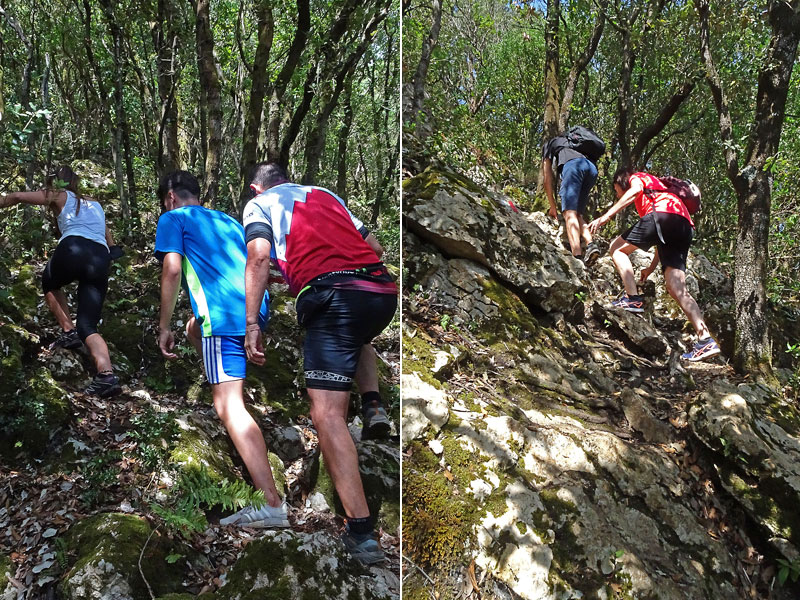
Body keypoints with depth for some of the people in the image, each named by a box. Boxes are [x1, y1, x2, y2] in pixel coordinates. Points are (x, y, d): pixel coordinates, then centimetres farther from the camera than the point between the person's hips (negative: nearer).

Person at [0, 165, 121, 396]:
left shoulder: (59, 196, 21)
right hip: (100, 259, 4)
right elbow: (110, 241, 35)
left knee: (49, 284, 33)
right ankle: (107, 374, -19)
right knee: (88, 327, 5)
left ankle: (68, 332, 14)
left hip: (73, 249, -4)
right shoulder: (96, 205, 34)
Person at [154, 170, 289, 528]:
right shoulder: (229, 220, 29)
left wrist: (164, 328, 2)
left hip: (223, 315, -7)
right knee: (195, 327, 34)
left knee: (229, 406, -11)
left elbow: (172, 269, -3)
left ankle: (272, 505, -23)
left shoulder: (172, 219, 11)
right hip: (257, 311, 8)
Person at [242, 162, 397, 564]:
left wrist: (251, 325, -4)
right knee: (357, 339, 41)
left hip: (333, 295, -6)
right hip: (384, 291, 6)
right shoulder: (326, 195, 32)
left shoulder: (259, 203, 18)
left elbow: (259, 257, 0)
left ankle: (362, 532, -13)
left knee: (327, 414, -6)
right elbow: (375, 247, 29)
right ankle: (373, 406, 20)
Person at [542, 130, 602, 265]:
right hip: (592, 168, 5)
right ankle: (591, 244, -13)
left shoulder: (550, 144, 32)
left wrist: (553, 207, 26)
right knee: (577, 214, 12)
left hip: (573, 164, -5)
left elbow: (548, 179, 24)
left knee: (569, 214, -13)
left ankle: (578, 257, -30)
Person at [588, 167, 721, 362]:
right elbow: (664, 241, 37)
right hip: (684, 226, 8)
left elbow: (634, 191, -4)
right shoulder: (660, 190, 44)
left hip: (663, 214, -8)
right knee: (677, 289, -1)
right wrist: (651, 268, 33)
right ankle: (706, 340, -13)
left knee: (617, 248, 8)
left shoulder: (637, 177, 24)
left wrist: (605, 216, -12)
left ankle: (633, 298, -9)